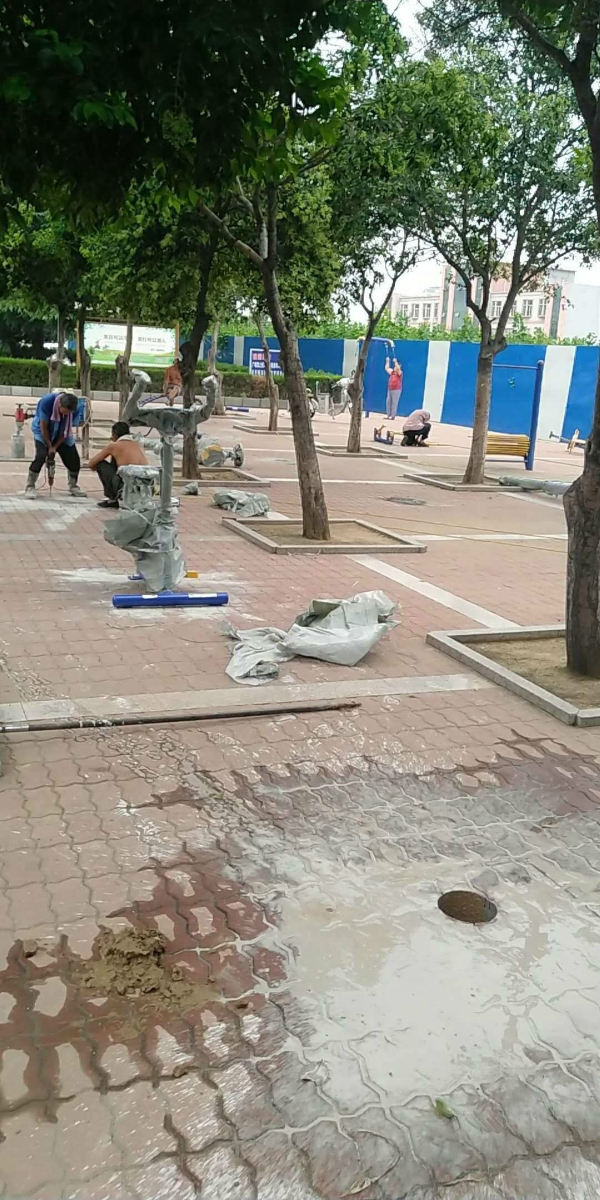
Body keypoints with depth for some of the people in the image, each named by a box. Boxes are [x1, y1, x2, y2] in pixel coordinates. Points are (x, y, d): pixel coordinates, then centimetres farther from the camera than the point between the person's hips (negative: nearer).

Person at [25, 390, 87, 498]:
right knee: (41, 456, -24)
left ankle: (73, 487, 20)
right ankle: (30, 487, -12)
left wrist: (55, 447, -16)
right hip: (43, 433, -3)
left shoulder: (75, 408, -25)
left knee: (74, 459, -2)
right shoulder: (46, 401, -34)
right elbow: (43, 427, -24)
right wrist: (49, 447, -19)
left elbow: (67, 429, -14)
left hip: (61, 435, 4)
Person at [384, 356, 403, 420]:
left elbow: (398, 368, -25)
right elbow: (386, 368, 19)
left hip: (396, 390, -8)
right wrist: (387, 361, 12)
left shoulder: (399, 373, -5)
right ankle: (388, 415, 11)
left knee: (394, 403, -7)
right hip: (390, 389, 8)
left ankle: (393, 416, -7)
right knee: (388, 402, 7)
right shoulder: (392, 372, 14)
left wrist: (395, 362, -27)